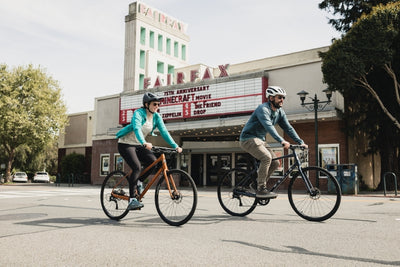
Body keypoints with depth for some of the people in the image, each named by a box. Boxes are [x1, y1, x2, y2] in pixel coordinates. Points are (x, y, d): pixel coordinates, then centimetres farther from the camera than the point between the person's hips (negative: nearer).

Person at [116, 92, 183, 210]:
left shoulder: (156, 117, -2)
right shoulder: (138, 113, -20)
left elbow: (164, 132, -9)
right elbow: (137, 129, -37)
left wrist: (175, 146, -20)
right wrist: (144, 143, -54)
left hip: (138, 145, 6)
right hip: (126, 144, -6)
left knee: (153, 162, -16)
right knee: (137, 167, -24)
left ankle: (136, 182, 8)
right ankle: (132, 200, -21)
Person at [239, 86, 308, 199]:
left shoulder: (280, 112, 6)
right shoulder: (263, 109, -21)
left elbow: (288, 128, 6)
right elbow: (269, 126, -35)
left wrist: (301, 142, -5)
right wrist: (282, 141, -45)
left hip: (260, 140, 9)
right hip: (248, 139, -9)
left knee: (275, 163, -3)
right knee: (266, 157, -28)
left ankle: (259, 185, 11)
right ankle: (261, 189, -20)